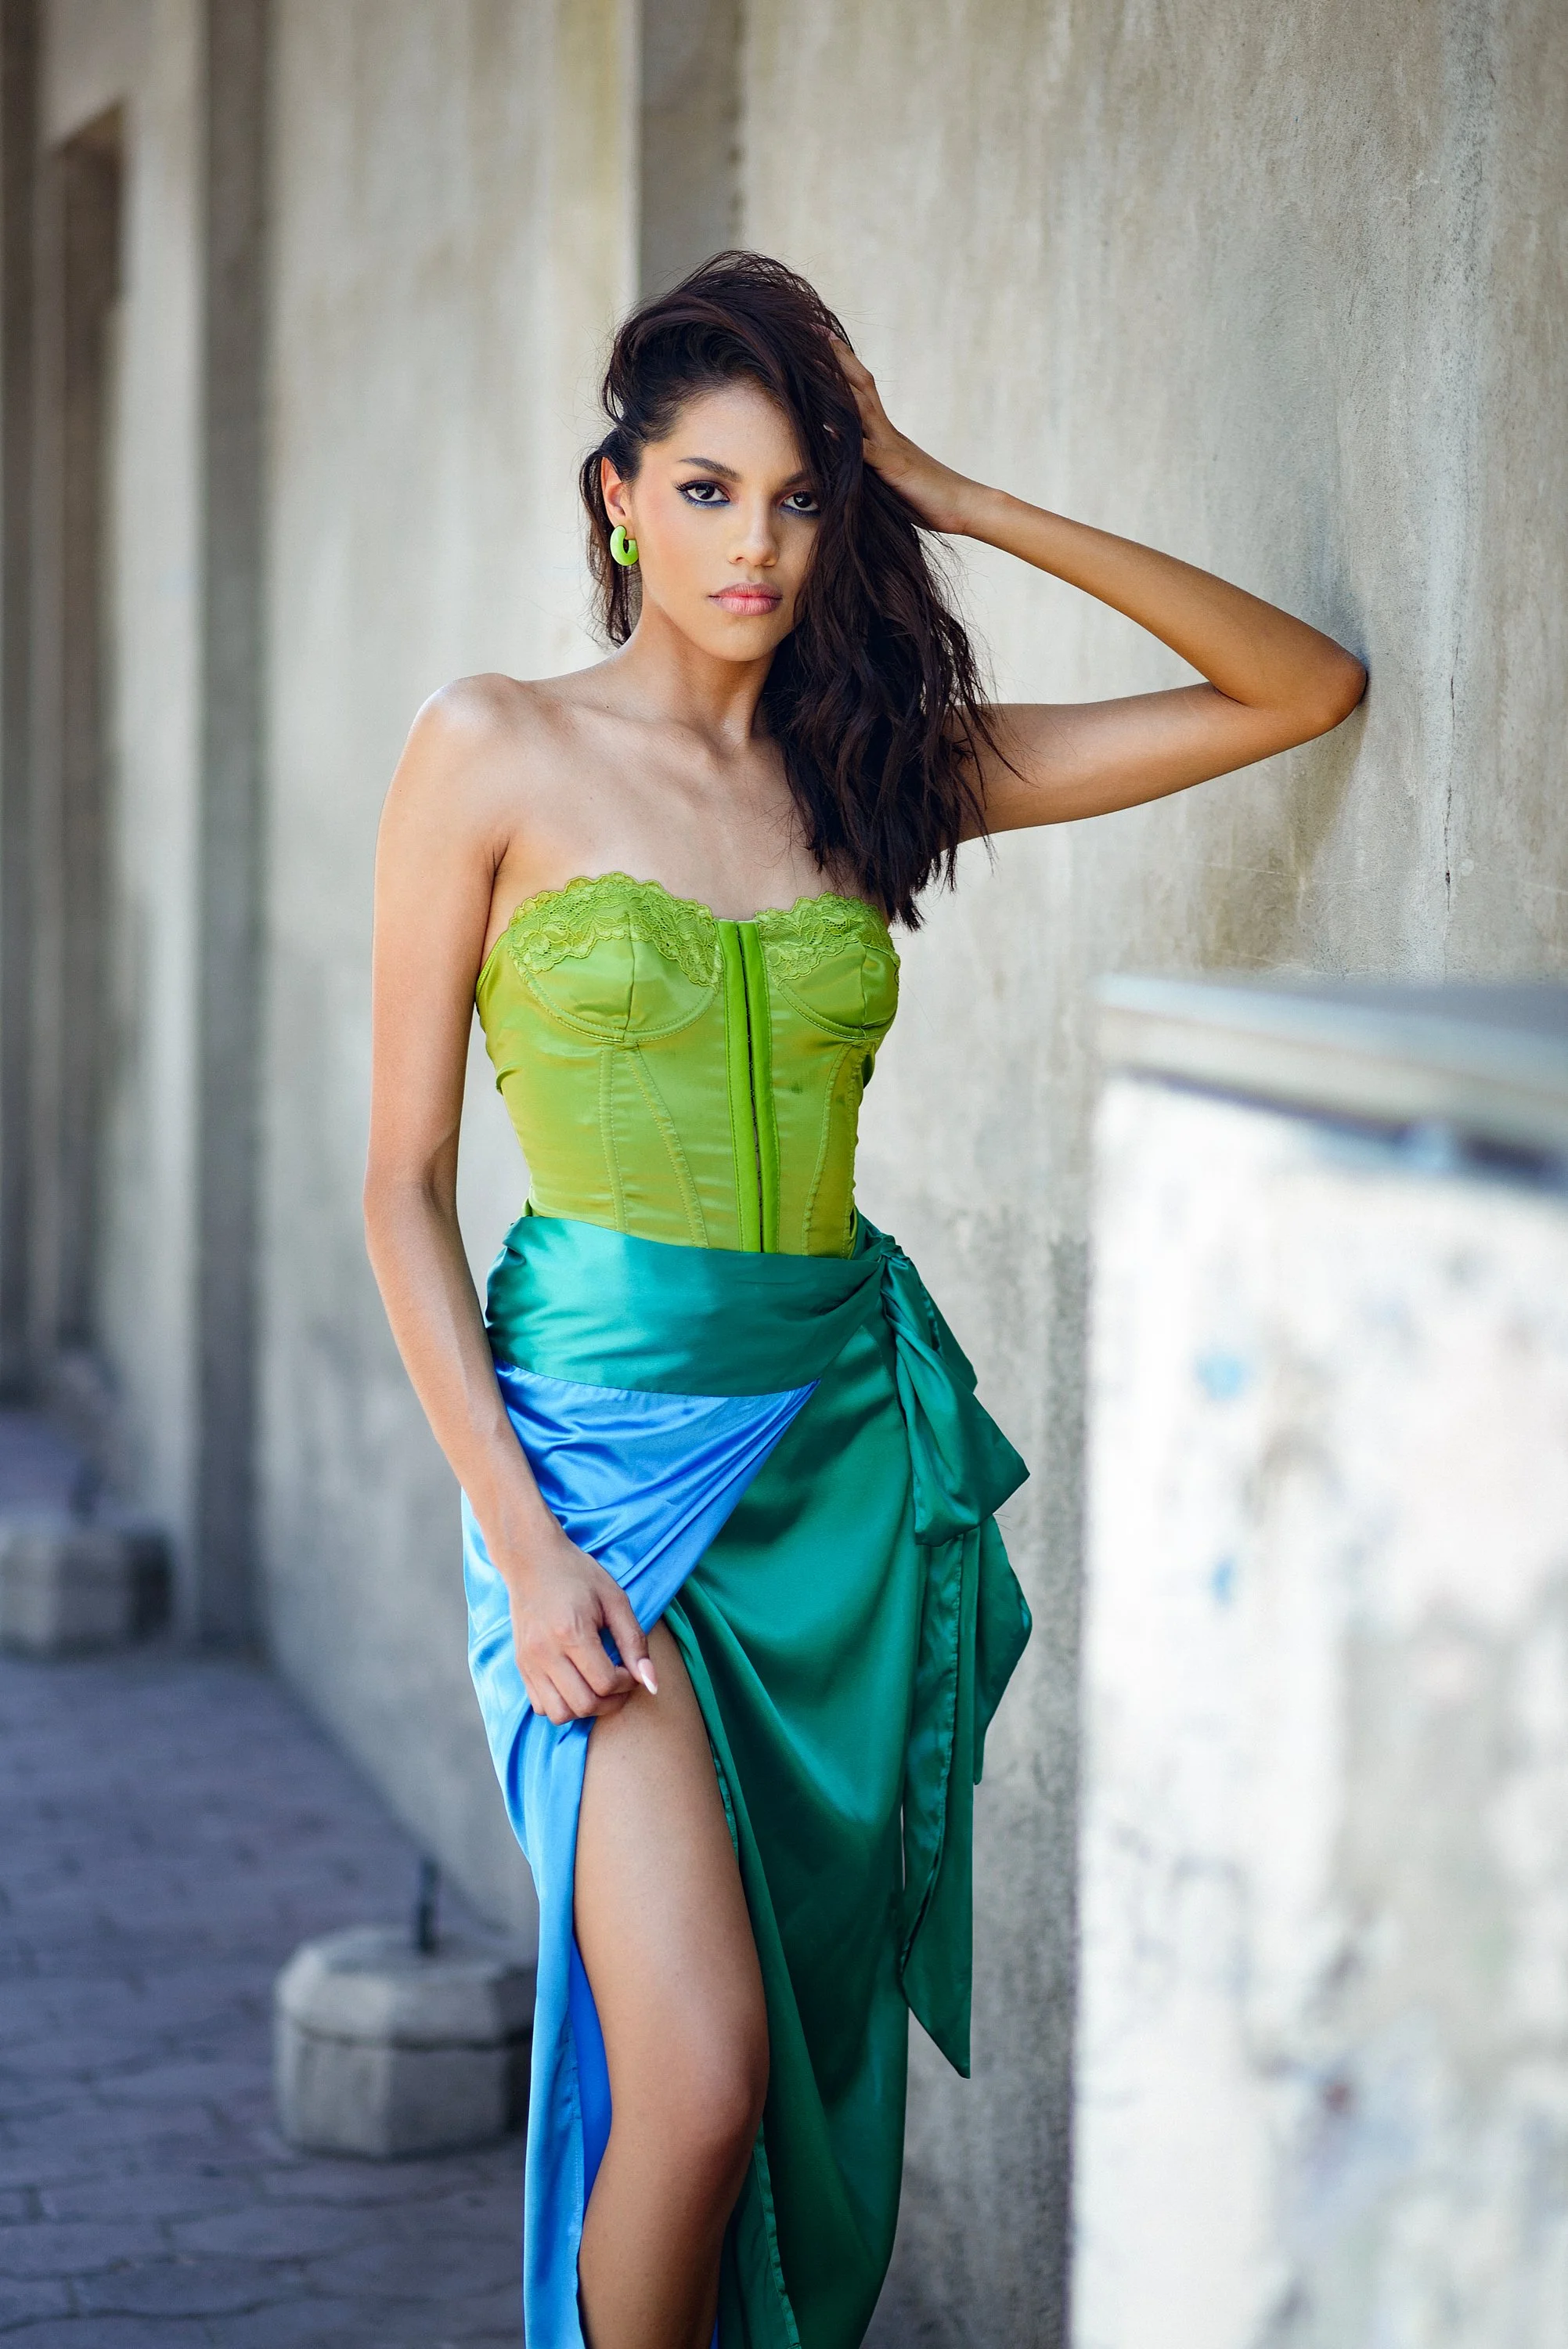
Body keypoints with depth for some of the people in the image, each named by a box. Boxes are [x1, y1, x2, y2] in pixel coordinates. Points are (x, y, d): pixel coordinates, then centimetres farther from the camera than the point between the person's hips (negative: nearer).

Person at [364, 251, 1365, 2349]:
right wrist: (522, 1541, -11)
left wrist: (962, 505, 2)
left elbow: (1306, 689, 7)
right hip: (602, 1430, -4)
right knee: (699, 2079, -16)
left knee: (824, 2067, 9)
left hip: (850, 1442, 4)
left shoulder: (882, 765, 8)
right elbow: (404, 1180, -2)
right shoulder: (498, 755, -1)